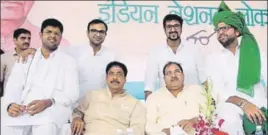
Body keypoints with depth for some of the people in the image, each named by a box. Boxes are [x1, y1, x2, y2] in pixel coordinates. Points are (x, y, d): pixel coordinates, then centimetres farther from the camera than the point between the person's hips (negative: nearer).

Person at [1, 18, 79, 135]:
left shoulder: (68, 61, 13)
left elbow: (72, 92, 1)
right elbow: (13, 86, 10)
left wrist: (48, 102, -18)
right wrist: (10, 104, -14)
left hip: (52, 109, -2)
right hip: (22, 109, 2)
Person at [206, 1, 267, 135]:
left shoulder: (256, 54, 16)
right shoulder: (213, 58, 11)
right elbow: (218, 90, -4)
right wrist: (243, 103, -23)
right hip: (232, 105, -1)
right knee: (230, 118, -36)